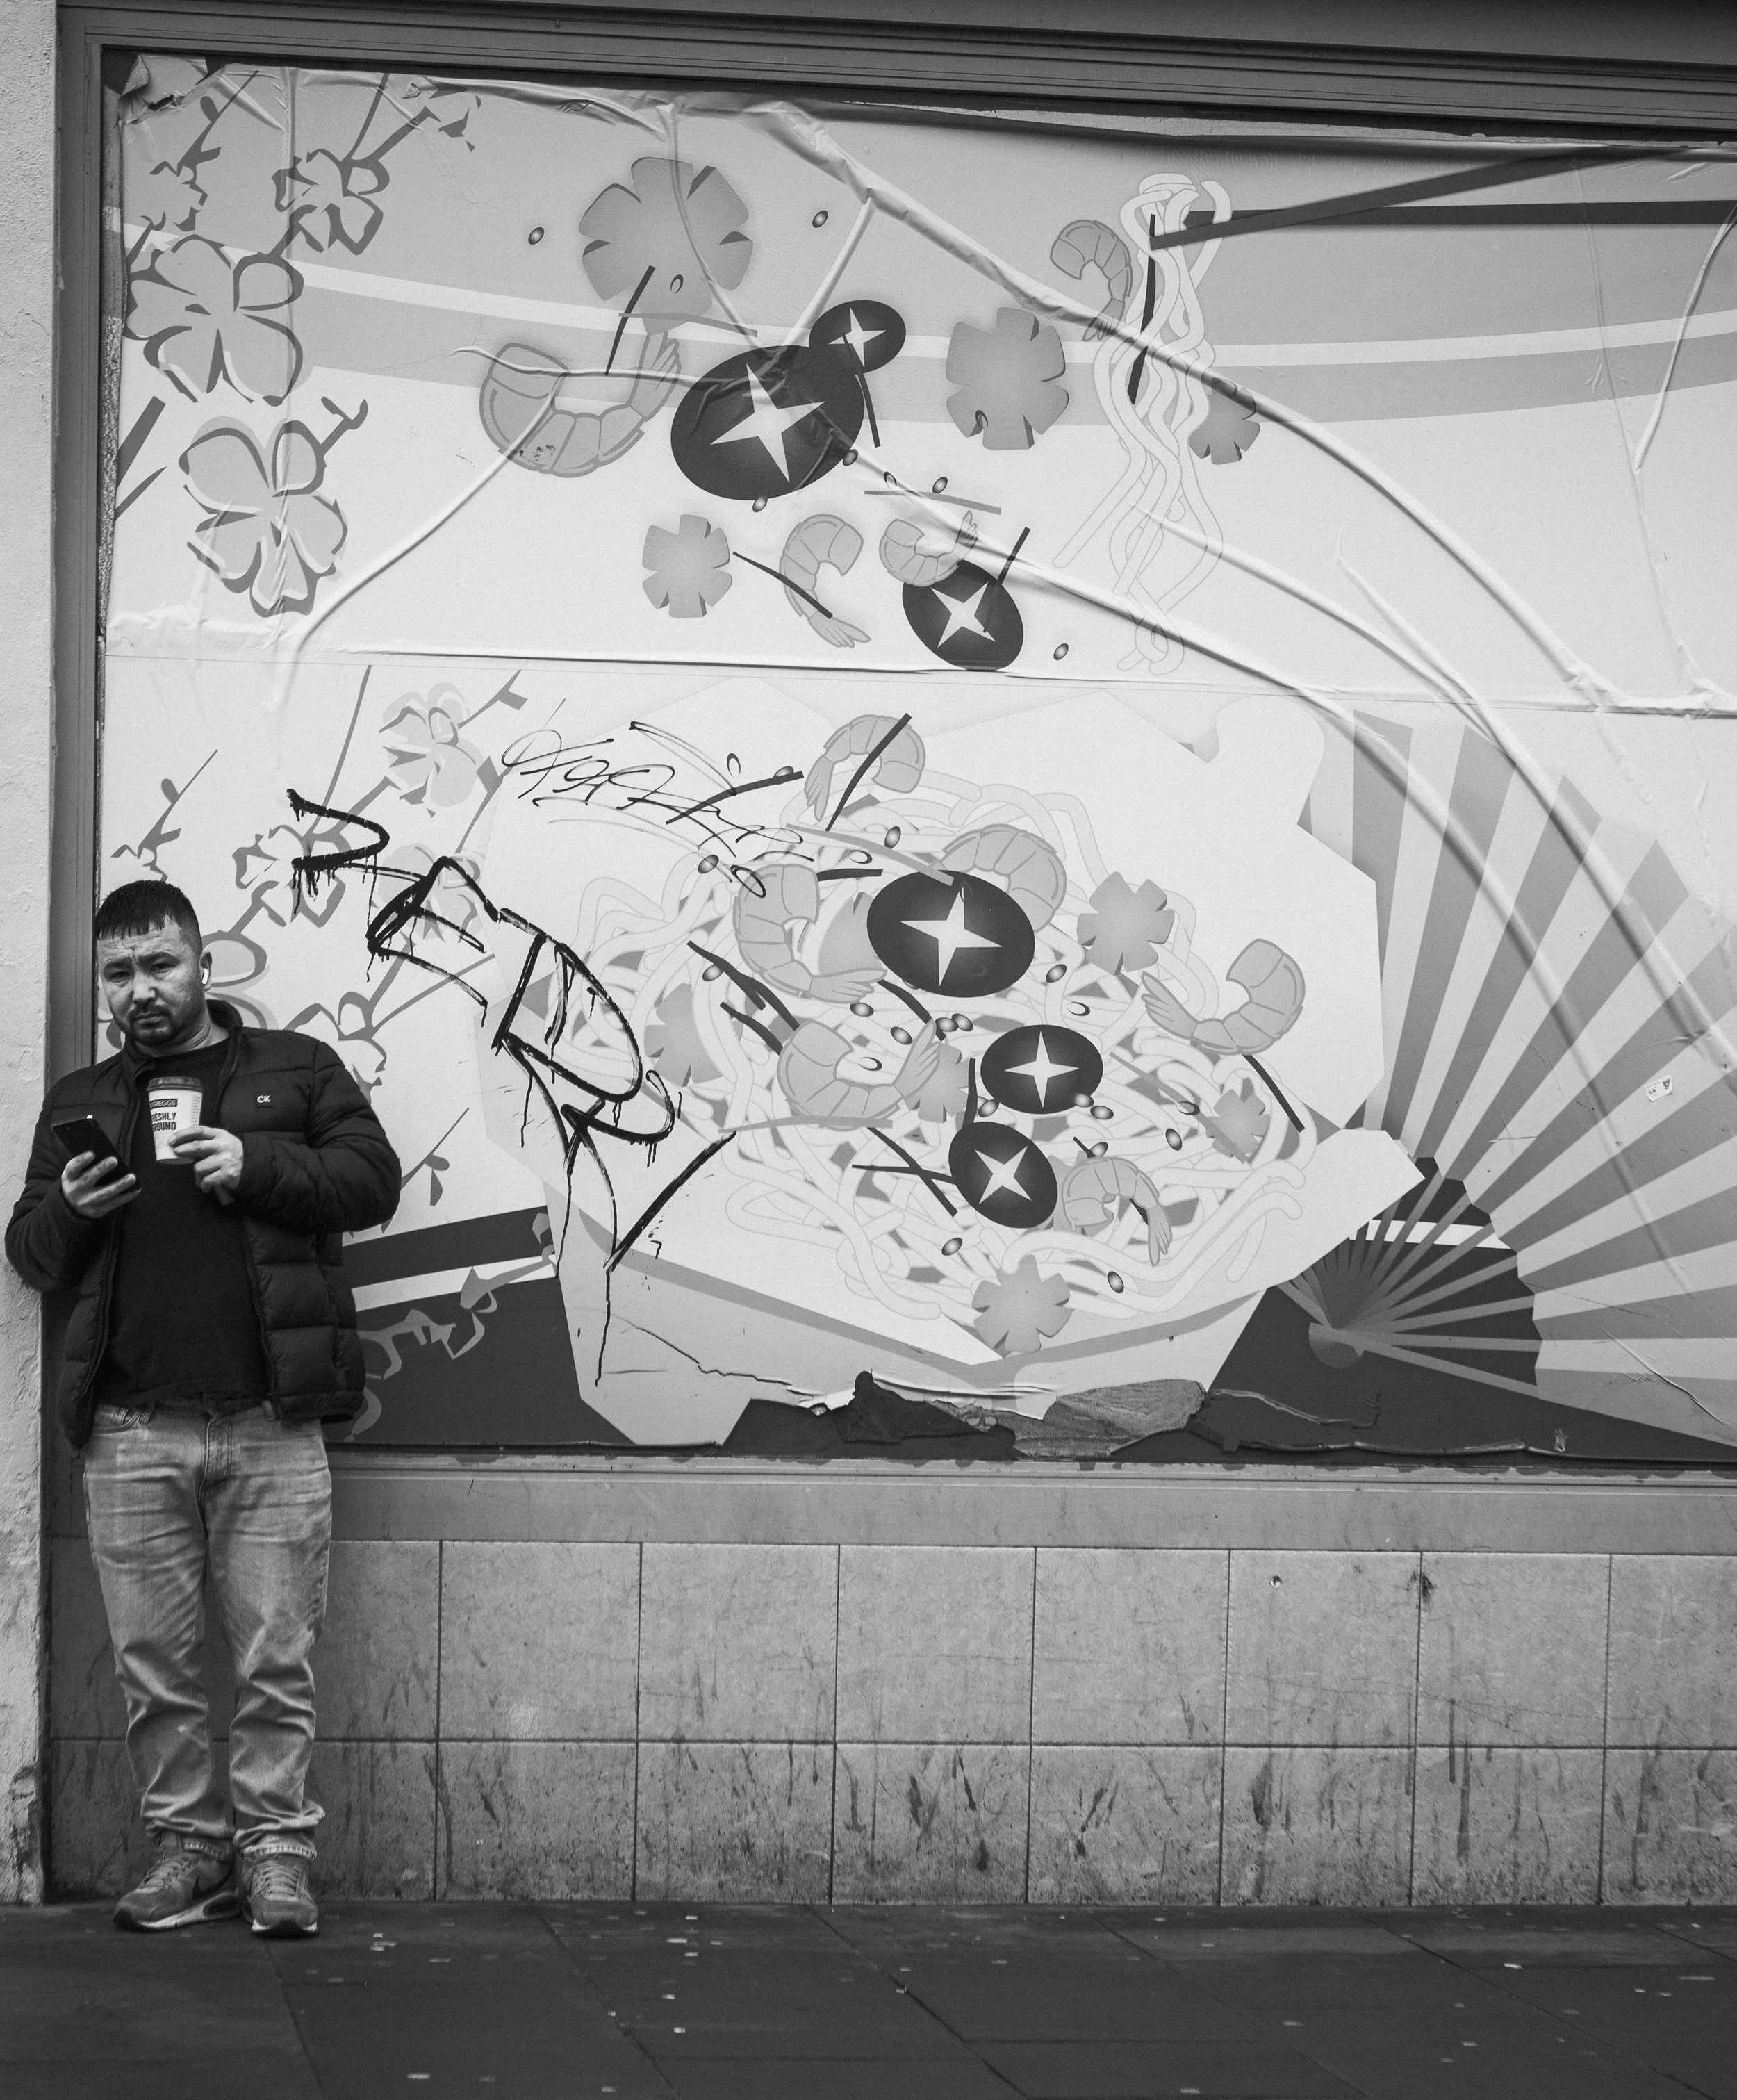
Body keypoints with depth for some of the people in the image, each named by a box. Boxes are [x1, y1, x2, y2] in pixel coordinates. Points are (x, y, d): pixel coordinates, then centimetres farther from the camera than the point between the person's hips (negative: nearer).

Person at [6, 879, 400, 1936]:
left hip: (272, 1424, -2)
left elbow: (374, 1178, 2)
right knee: (155, 1664, 3)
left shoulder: (296, 1068, 12)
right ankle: (189, 1846, 12)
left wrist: (255, 1164, -11)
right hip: (131, 1430, 2)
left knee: (278, 1660, -3)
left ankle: (276, 1850, 5)